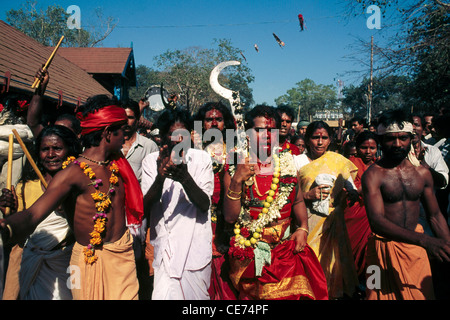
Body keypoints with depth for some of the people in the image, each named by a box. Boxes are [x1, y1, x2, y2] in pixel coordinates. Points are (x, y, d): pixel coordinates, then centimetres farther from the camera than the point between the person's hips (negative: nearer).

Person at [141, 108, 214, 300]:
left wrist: (185, 178, -29)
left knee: (196, 295, 7)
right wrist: (160, 178, -27)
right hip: (164, 249, 1)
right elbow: (145, 209, -9)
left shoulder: (201, 158, -2)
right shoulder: (151, 161, 0)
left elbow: (205, 205, -12)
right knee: (164, 294, -3)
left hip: (195, 248, 0)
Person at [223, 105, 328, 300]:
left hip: (287, 245, 3)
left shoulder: (287, 163, 8)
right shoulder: (236, 167, -1)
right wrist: (236, 182, -19)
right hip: (251, 251, -2)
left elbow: (298, 201, 16)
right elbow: (230, 217, -7)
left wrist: (303, 228, -1)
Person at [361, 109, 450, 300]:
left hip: (416, 246, 5)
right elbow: (376, 221, -26)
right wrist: (425, 240, -36)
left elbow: (435, 215, 9)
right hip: (385, 247, -5)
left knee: (422, 294, 18)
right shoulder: (373, 175, -15)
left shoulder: (422, 173, 2)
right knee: (387, 293, 9)